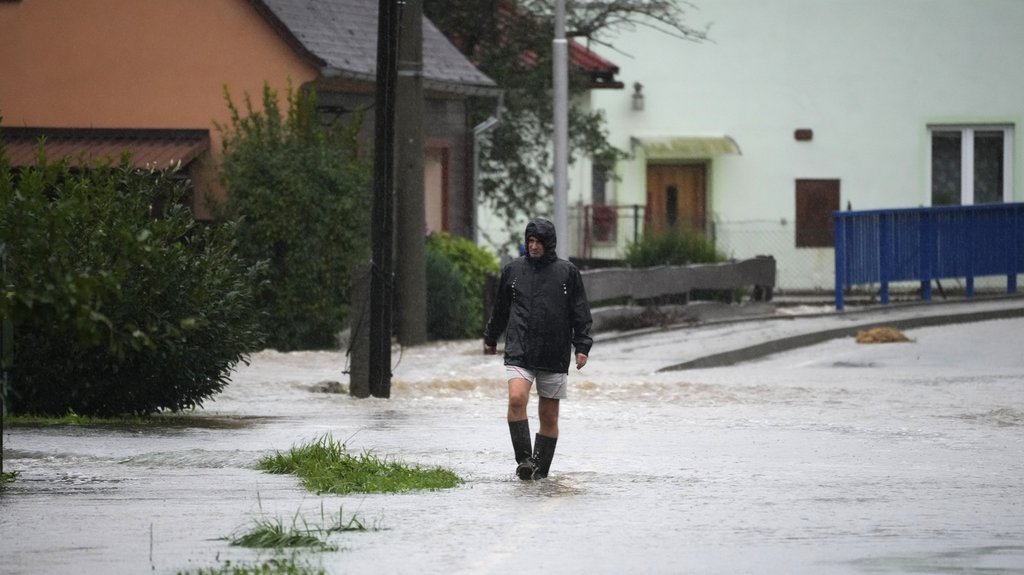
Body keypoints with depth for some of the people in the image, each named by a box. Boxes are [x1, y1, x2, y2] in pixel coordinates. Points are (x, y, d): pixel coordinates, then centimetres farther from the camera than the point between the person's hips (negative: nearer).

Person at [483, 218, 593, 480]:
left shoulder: (567, 273, 3)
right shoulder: (513, 270, 7)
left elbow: (581, 313, 5)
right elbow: (500, 309, 20)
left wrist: (582, 346, -4)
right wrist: (490, 338, 26)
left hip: (554, 357, 0)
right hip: (519, 352, 0)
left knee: (549, 416, 5)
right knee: (516, 399, -22)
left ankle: (540, 468, 15)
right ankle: (524, 460, -19)